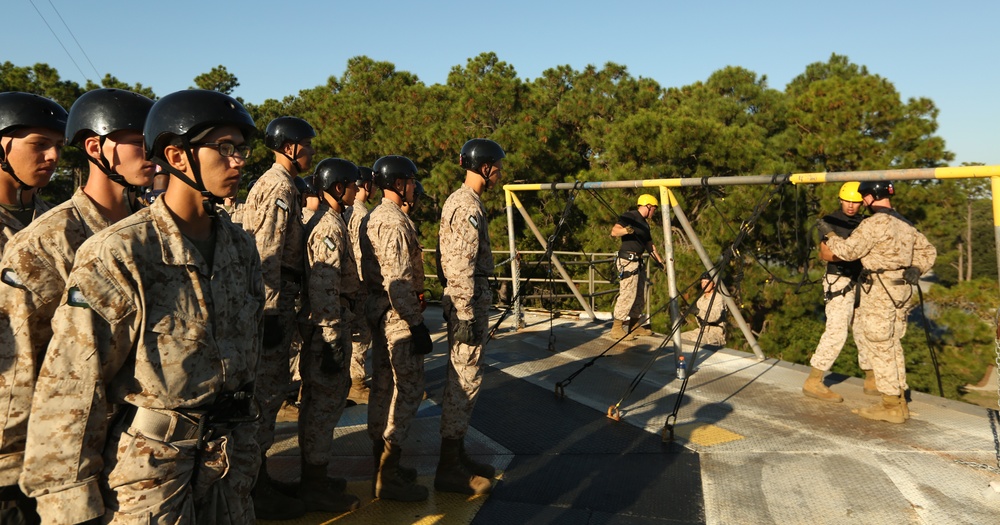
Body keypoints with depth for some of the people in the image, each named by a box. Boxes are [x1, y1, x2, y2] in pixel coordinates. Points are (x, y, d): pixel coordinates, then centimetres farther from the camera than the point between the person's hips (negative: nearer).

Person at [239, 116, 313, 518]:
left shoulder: (272, 183, 19)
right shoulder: (281, 187, -13)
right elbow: (267, 255, -21)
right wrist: (273, 312, -23)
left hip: (275, 300, 10)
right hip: (273, 301, -10)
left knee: (271, 387, 16)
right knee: (267, 390, -3)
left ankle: (258, 479, 27)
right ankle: (259, 490, 7)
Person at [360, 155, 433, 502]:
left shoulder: (372, 218, 15)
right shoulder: (396, 222, -17)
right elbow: (399, 280, -24)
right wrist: (416, 324, -23)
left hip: (378, 310, 11)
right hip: (397, 313, -11)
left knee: (383, 386, 15)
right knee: (408, 388, -5)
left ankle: (381, 463, 25)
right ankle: (389, 476, -1)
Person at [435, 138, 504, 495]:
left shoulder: (459, 200, 16)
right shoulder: (469, 208, -16)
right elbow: (462, 268, -22)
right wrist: (467, 317, -22)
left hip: (461, 301, 11)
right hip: (468, 304, -11)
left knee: (461, 381, 15)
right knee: (465, 381, -5)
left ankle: (457, 455, 25)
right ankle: (449, 469, 3)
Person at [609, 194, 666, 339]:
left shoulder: (644, 223, 20)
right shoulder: (629, 216, -7)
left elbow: (650, 245, 27)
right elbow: (614, 231, -22)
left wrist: (661, 262, 25)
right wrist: (626, 230, -41)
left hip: (638, 261, 10)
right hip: (628, 260, -10)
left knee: (640, 295, 11)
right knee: (628, 294, -13)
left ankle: (634, 326, 20)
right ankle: (616, 328, -10)